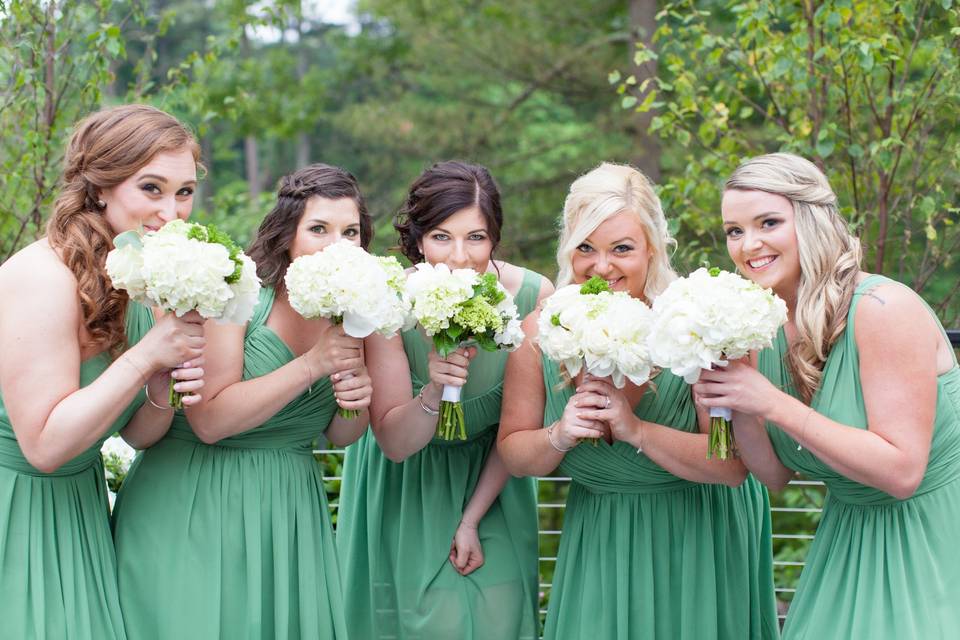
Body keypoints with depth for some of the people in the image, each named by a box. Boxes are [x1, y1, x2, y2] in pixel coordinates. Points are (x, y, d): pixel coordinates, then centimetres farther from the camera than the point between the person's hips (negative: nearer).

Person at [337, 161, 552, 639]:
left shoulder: (533, 295, -21)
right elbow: (394, 444, -19)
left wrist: (472, 518, -5)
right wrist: (432, 394, -38)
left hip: (489, 480, 2)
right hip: (407, 487, -1)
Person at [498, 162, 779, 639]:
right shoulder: (541, 332, -10)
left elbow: (734, 465, -23)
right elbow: (512, 453, 0)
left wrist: (636, 430, -32)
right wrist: (559, 436, -21)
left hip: (698, 541, -3)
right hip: (599, 542, 3)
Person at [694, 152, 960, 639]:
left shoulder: (884, 309, -22)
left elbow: (901, 471, -26)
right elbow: (775, 475, 3)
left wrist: (771, 402, -27)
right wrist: (736, 408, -16)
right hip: (848, 539, 6)